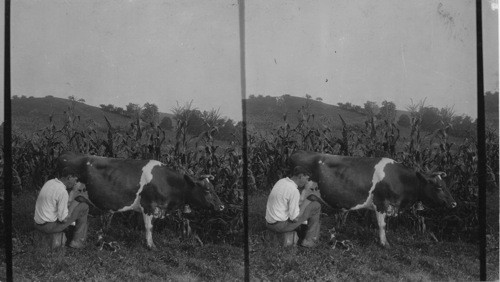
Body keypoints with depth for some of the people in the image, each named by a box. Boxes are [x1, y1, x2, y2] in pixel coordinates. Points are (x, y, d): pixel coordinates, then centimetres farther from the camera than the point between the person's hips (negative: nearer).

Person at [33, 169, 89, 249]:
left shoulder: (49, 183, 5)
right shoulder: (63, 192, -24)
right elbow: (64, 219, -20)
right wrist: (73, 199, -8)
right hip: (51, 226, -9)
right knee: (84, 207, 2)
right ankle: (77, 241, 11)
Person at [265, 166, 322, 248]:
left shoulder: (281, 181, 6)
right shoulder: (294, 191, -20)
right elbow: (295, 219, -19)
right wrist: (306, 203, -2)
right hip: (282, 225, -9)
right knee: (316, 206, 0)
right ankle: (309, 240, 8)